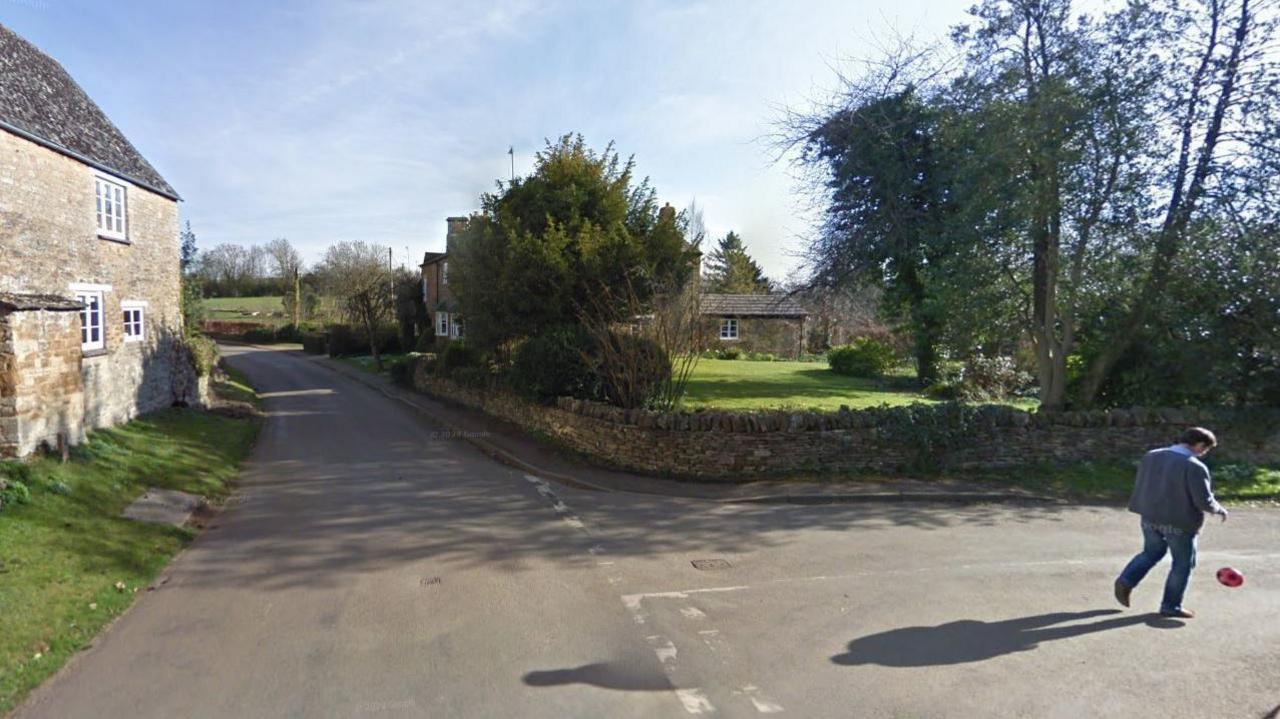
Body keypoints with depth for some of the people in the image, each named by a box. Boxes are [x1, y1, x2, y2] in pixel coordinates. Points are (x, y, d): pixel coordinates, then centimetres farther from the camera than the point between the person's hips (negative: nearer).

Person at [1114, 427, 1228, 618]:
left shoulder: (1151, 456, 2)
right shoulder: (1195, 467, -19)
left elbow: (1140, 486, 10)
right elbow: (1204, 501, -17)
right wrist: (1219, 509, 3)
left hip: (1150, 518, 6)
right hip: (1179, 523, -6)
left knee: (1151, 552, 24)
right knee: (1183, 563, 12)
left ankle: (1126, 581, 8)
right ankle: (1170, 606, 18)